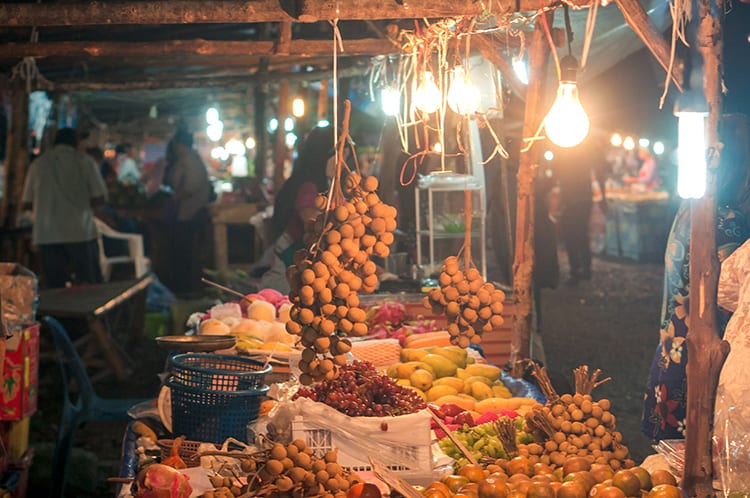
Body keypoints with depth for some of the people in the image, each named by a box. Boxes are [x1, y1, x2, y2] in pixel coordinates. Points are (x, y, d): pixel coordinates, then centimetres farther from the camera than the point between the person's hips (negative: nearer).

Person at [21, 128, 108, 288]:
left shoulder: (37, 164, 7)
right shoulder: (85, 162, 2)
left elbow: (27, 204, 9)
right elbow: (99, 198, -2)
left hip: (46, 236, 2)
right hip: (80, 233, -2)